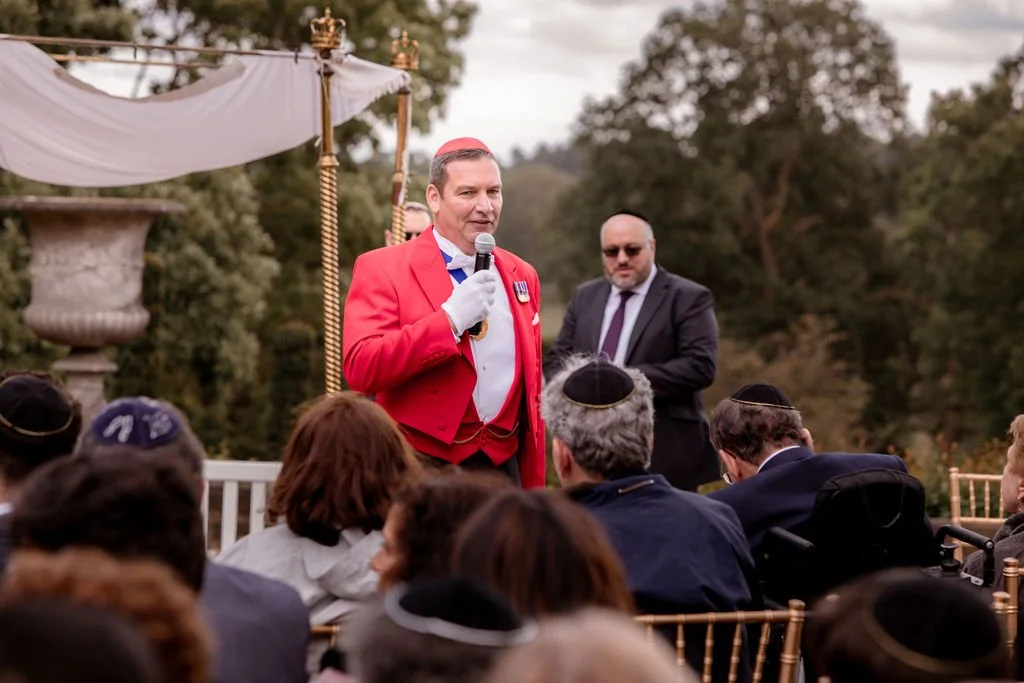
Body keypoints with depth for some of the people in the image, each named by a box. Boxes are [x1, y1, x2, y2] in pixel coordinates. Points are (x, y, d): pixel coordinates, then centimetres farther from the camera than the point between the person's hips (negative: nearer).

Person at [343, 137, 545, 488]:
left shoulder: (521, 276, 15)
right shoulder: (381, 268, -3)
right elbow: (360, 368, -16)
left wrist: (534, 494, 16)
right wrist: (450, 319, -20)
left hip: (503, 469, 4)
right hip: (420, 470, -4)